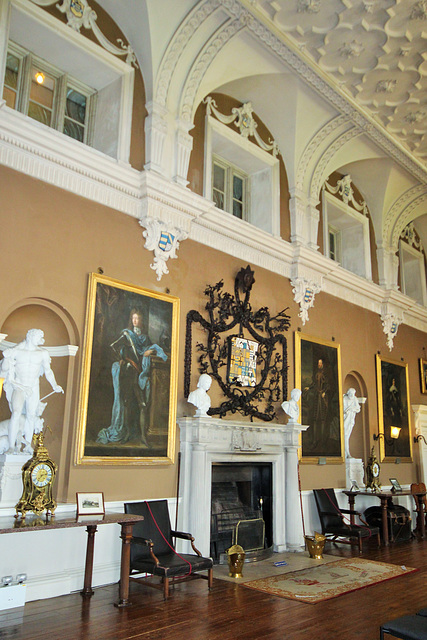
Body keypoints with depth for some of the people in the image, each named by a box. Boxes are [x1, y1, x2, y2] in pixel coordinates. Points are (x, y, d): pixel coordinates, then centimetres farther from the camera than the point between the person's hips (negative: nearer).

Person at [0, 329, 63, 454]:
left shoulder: (43, 353, 5)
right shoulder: (16, 351, -3)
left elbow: (48, 371, 12)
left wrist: (54, 385, 5)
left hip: (34, 388, 3)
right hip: (19, 387, -3)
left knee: (31, 416, 4)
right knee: (16, 413, -21)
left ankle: (28, 445, 19)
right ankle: (11, 447, -19)